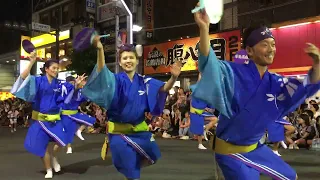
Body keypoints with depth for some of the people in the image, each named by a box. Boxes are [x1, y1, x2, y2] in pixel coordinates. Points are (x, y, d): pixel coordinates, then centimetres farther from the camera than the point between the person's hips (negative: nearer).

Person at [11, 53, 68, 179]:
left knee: (61, 140, -17)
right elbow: (23, 78, -23)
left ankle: (54, 156, 17)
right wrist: (32, 62, -31)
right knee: (42, 145, 4)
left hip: (54, 119, 2)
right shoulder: (38, 81, -7)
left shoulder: (59, 84, 2)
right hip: (40, 119, -2)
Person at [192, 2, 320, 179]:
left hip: (254, 148, 8)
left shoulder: (276, 82, -1)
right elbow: (210, 63, -37)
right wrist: (204, 28, -52)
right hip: (230, 151, -7)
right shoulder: (235, 72, -21)